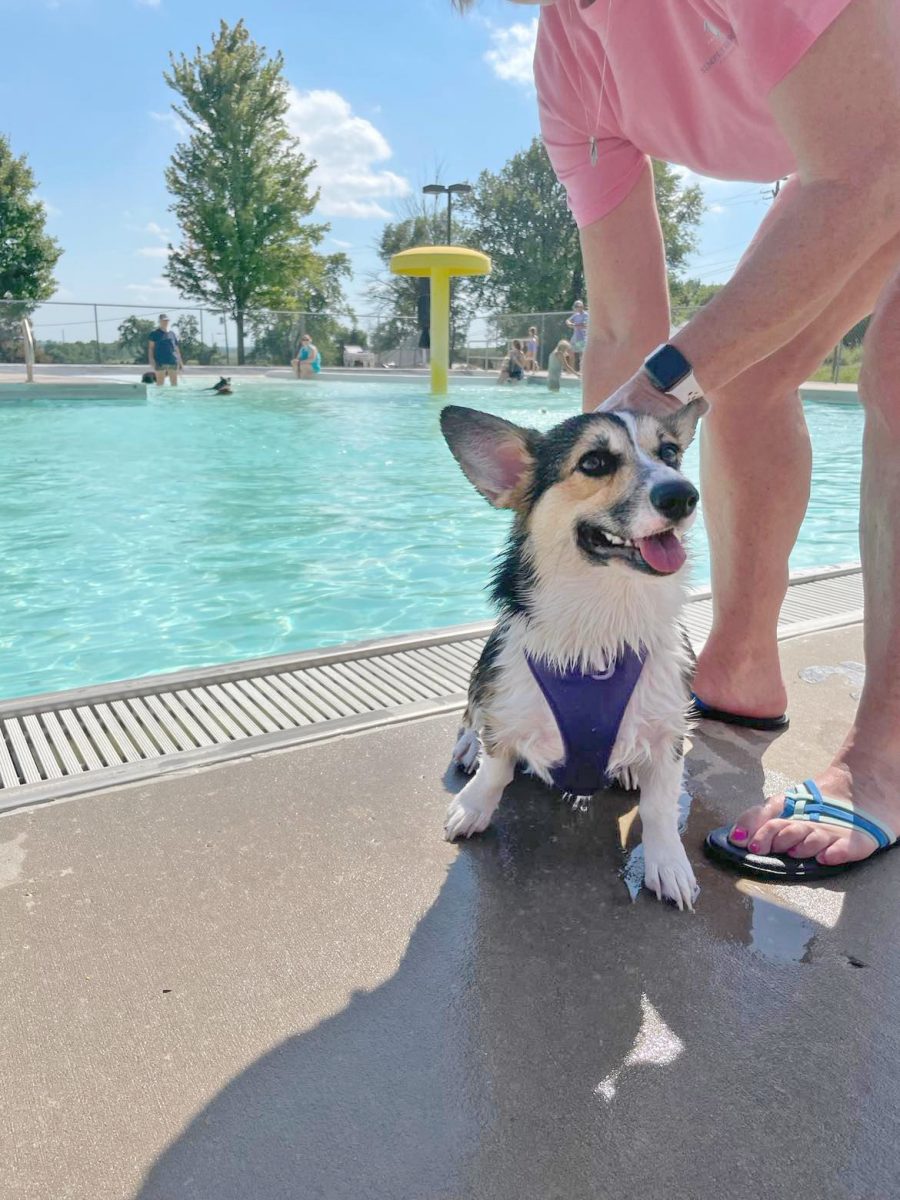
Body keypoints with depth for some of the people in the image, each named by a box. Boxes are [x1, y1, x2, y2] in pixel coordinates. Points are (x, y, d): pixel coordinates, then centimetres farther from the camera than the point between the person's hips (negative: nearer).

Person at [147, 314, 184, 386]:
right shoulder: (155, 333, 4)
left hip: (172, 361, 3)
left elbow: (177, 348, 17)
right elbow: (150, 348, 1)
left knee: (174, 382, 4)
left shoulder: (173, 333, 13)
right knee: (160, 383, -2)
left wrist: (180, 362, 14)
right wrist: (151, 360, -12)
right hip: (160, 362, -3)